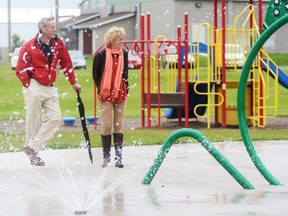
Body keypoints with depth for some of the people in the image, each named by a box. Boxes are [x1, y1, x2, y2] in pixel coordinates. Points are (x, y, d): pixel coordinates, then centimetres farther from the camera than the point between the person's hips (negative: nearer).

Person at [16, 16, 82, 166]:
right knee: (34, 123, -1)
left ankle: (33, 147, -2)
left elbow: (66, 64, 16)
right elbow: (20, 69, -6)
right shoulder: (30, 47, -8)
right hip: (34, 88, -5)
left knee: (55, 118, -7)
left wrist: (73, 82, 18)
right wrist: (29, 86, -9)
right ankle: (33, 157, 9)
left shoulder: (58, 44, 7)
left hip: (50, 89, 5)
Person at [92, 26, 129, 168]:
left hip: (121, 94, 4)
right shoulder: (101, 55, -6)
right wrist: (101, 89, 0)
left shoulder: (124, 54, 7)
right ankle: (106, 157, 4)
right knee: (107, 125, -5)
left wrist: (126, 87, 8)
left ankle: (118, 157, 8)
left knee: (119, 125, 4)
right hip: (106, 95, -4)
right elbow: (95, 74, 1)